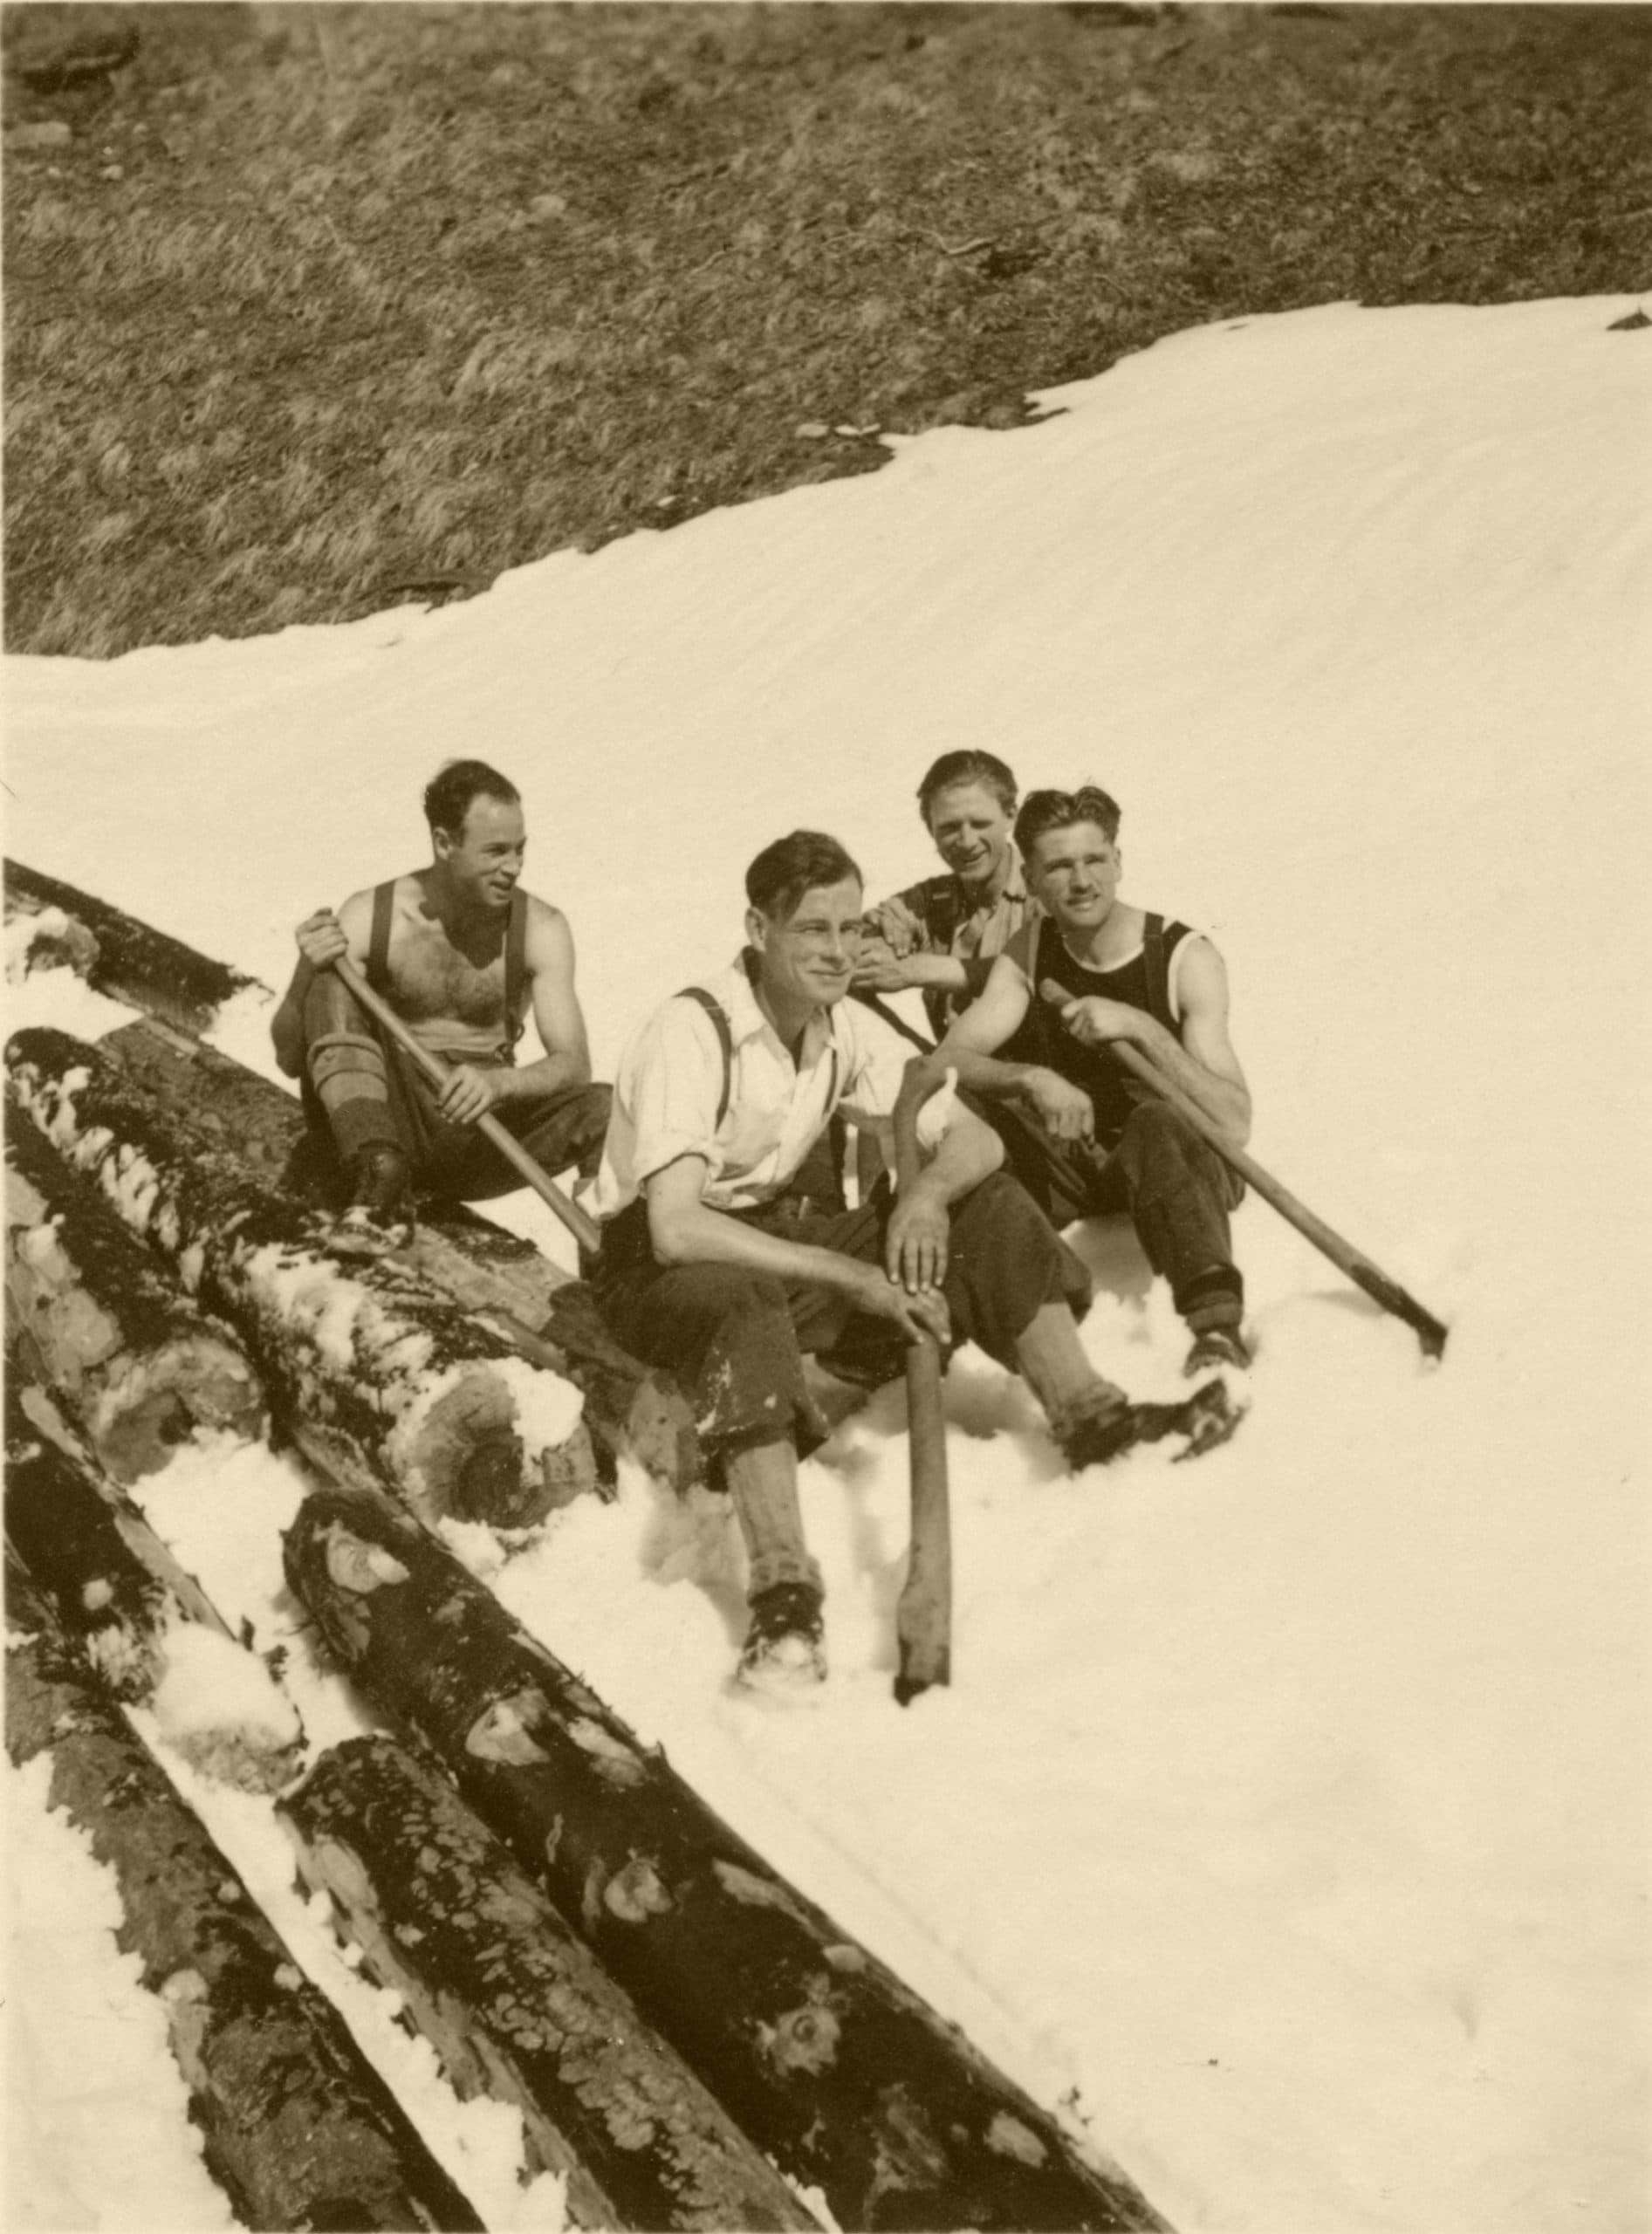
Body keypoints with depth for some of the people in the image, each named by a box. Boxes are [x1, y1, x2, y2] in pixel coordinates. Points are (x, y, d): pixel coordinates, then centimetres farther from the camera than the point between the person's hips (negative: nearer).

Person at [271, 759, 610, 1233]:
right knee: (331, 986, -25)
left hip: (479, 1132, 0)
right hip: (377, 1125, 0)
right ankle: (380, 1172, -38)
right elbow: (290, 1060, -6)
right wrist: (307, 972, -26)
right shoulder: (369, 918, -5)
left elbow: (573, 1065, -11)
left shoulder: (540, 928, -3)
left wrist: (498, 1082, -33)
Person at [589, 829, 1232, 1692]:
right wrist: (851, 1275, -33)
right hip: (666, 1266, -7)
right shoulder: (689, 1034, -23)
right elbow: (675, 1228, -32)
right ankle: (784, 1597, -49)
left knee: (988, 1203, -3)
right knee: (744, 1311, -42)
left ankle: (1088, 1416, -5)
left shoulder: (846, 1029, -1)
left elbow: (974, 1138, 1)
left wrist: (925, 1195, -24)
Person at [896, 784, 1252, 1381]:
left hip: (1182, 1168, -3)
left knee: (1160, 1124, -39)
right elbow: (943, 1061, -16)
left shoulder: (1185, 957, -13)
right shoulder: (1028, 953, -2)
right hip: (1070, 1165, 3)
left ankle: (1218, 1325, -48)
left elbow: (1235, 1125, -23)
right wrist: (1032, 1079, -36)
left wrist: (1140, 1028, -34)